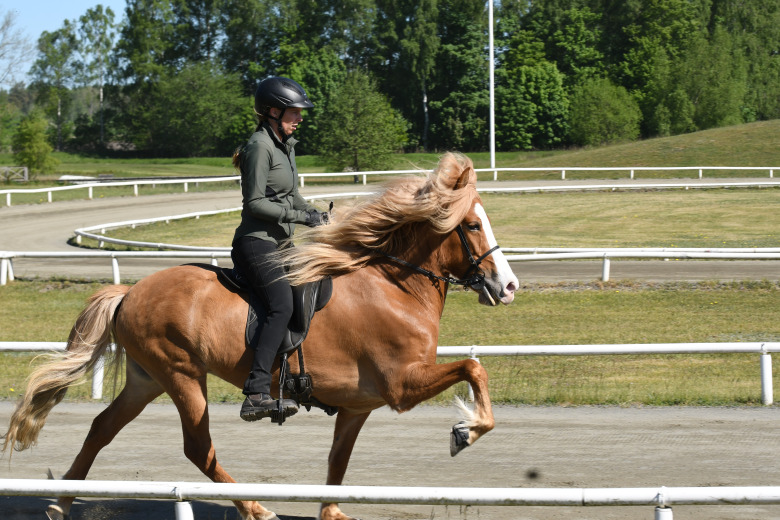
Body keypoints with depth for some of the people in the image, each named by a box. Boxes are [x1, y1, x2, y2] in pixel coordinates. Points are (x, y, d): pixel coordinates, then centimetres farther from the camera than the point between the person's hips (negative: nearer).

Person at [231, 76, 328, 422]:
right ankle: (256, 394, -37)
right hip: (256, 243, -10)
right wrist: (301, 216, -17)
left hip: (280, 245, 10)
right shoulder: (259, 147, -12)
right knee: (282, 306, -27)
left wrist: (314, 213, 8)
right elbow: (255, 202, -17)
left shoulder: (286, 146, 17)